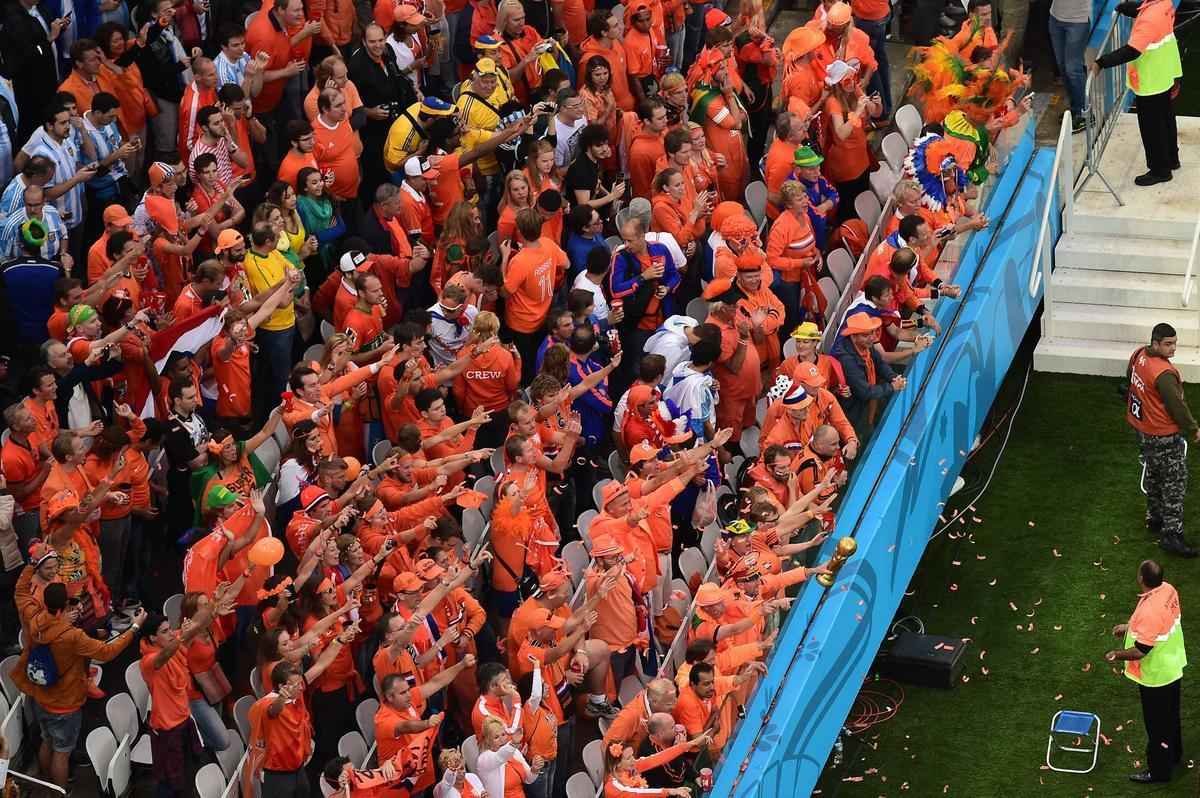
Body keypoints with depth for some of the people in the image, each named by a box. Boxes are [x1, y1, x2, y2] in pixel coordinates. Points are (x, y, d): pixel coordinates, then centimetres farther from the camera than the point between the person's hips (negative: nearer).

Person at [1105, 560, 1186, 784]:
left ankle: (1159, 771, 27)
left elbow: (1140, 651, -30)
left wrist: (1117, 654, -12)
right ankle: (1174, 755, 48)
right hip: (1172, 667, 9)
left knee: (1157, 723, 11)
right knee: (1170, 715, 28)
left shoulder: (1149, 612, -37)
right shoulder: (1168, 589, -11)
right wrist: (1130, 627, 12)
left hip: (1155, 676, -9)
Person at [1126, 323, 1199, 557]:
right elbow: (1177, 406, -23)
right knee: (1175, 483, 0)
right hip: (1163, 437, -9)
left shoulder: (1139, 355, -4)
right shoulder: (1164, 374, -31)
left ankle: (1154, 519, 40)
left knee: (1154, 476, 25)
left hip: (1141, 428, 9)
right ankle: (1171, 535, 3)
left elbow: (1129, 377, 17)